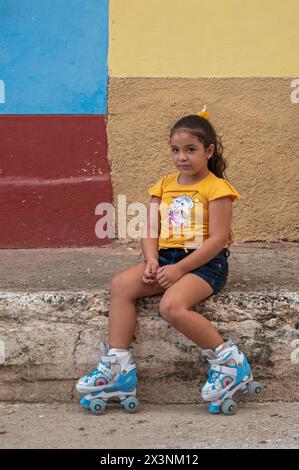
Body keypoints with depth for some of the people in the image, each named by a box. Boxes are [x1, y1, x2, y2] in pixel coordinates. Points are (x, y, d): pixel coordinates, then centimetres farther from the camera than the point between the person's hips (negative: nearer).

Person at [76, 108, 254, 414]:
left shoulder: (216, 188, -5)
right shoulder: (164, 185, 15)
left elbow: (218, 239, -13)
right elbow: (150, 231, 10)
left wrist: (179, 268, -18)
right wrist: (151, 261, -11)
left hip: (205, 262, -6)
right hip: (166, 259, 7)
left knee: (171, 306, -32)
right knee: (120, 284, -17)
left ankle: (227, 360, -15)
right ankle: (118, 368, -17)